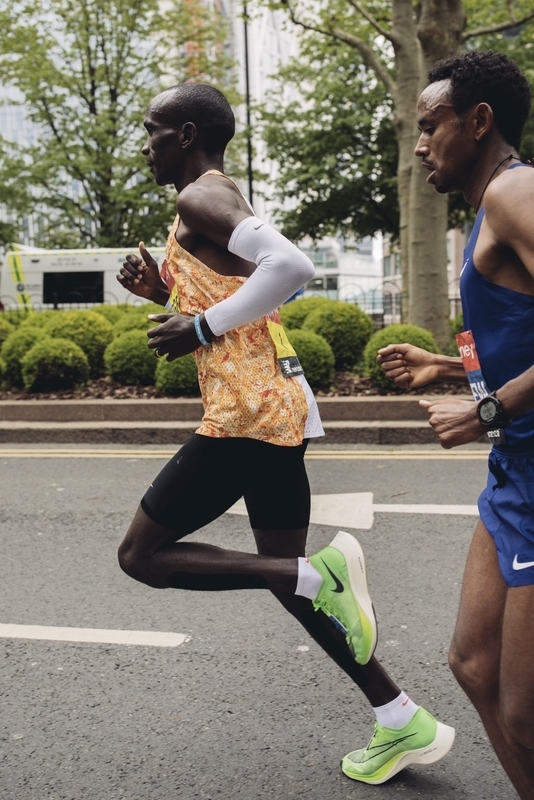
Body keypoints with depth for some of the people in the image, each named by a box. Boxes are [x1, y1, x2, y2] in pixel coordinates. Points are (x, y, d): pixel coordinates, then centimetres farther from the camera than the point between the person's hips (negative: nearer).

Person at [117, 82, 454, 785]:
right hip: (282, 406, 10)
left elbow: (292, 265, -26)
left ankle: (320, 574, -11)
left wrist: (202, 327, -17)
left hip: (247, 410, -10)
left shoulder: (199, 198, -9)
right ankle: (405, 724, 18)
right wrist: (165, 292, 16)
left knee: (141, 556, 0)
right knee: (283, 571, 16)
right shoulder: (217, 200, 23)